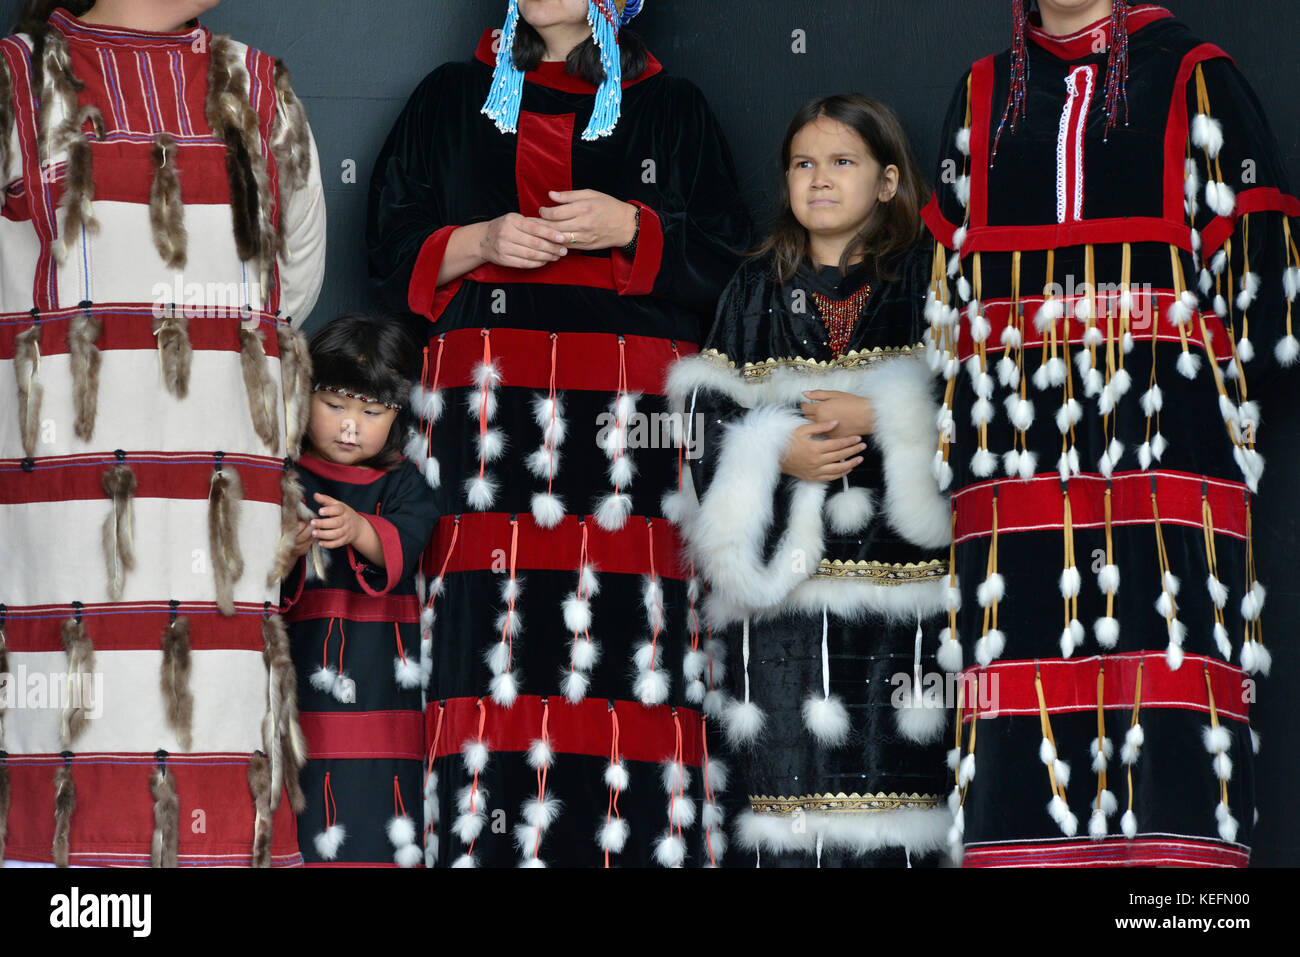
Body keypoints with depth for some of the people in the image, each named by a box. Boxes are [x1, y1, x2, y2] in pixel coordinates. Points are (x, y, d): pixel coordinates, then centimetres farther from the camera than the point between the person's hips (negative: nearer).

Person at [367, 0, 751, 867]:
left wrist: (631, 228, -5)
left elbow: (731, 265, 10)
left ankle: (636, 846, -11)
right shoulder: (452, 101, 19)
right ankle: (491, 842, -10)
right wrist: (478, 243, -3)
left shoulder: (673, 111, 17)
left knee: (631, 645, -12)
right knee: (492, 633, -10)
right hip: (490, 410, 1)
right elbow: (392, 246, 15)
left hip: (629, 419, -1)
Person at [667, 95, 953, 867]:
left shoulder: (926, 277, 6)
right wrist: (777, 453, -8)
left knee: (896, 764, -7)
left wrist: (881, 418, -12)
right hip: (785, 567, 2)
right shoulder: (757, 289, 13)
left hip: (901, 568, -2)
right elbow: (705, 418, 9)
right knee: (791, 762, -5)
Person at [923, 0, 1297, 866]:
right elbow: (947, 286, 20)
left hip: (1165, 445, -3)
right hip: (1018, 455, 3)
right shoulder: (983, 96, 20)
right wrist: (950, 443, 11)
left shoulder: (1192, 76, 8)